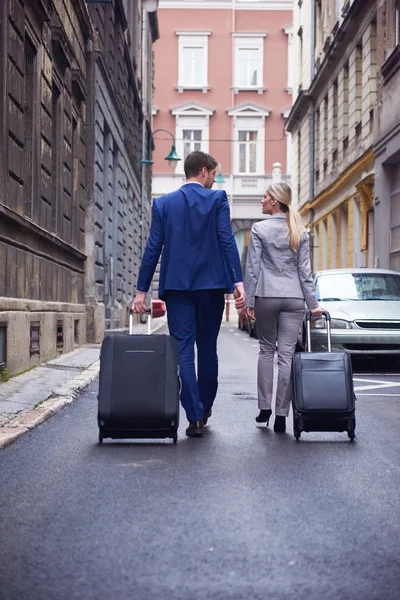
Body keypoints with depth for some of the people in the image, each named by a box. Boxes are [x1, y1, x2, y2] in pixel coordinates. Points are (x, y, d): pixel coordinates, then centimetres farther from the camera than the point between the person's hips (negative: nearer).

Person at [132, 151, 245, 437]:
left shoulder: (163, 203, 7)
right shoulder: (217, 199, 1)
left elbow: (153, 247, 3)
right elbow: (227, 241, -9)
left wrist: (142, 289, 5)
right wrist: (237, 281, -13)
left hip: (177, 286, 1)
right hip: (210, 285, 0)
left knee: (183, 350, 0)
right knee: (207, 349, 13)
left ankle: (195, 416, -6)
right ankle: (204, 408, 25)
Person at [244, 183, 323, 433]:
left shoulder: (259, 229, -2)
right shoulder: (300, 233, 6)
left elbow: (252, 267, -4)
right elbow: (305, 270, 6)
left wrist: (249, 300, 0)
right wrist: (313, 303, 9)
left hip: (266, 296, -2)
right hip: (294, 298, 2)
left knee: (266, 350, 13)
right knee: (287, 355, 0)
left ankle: (265, 407, 10)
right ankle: (281, 415, 0)